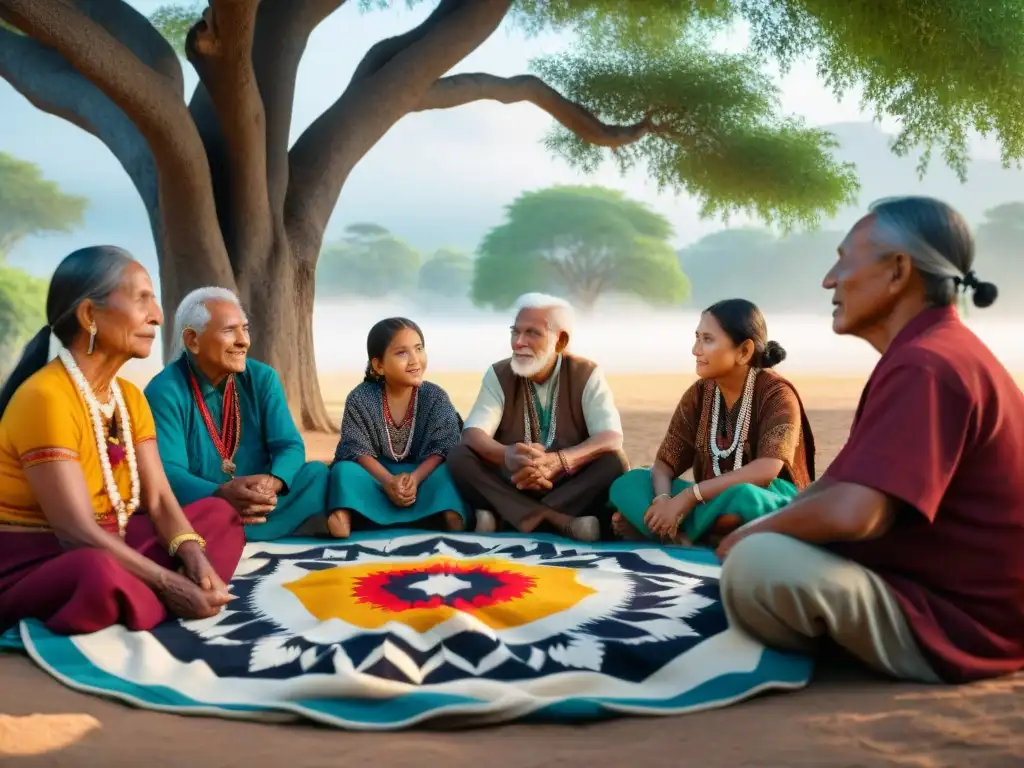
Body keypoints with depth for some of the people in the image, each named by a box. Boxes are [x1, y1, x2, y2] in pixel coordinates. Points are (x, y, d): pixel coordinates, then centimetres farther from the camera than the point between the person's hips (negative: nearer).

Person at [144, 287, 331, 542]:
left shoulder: (262, 378, 4)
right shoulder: (164, 392, -11)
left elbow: (289, 445, -4)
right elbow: (168, 471, -21)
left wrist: (272, 482, -30)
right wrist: (220, 494, -42)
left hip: (260, 507, 4)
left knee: (317, 474, -18)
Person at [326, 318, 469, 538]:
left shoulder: (436, 397, -6)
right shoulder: (360, 399, -8)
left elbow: (442, 448, -13)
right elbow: (357, 449, -13)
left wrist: (415, 478, -32)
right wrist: (389, 481, -30)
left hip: (423, 473, 0)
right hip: (376, 475, 0)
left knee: (447, 471, -28)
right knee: (344, 469, -26)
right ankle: (345, 514, -49)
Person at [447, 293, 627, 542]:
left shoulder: (586, 375, -5)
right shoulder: (499, 375, -1)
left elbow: (611, 439, -17)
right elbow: (473, 434, -13)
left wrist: (557, 461, -38)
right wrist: (507, 455, -39)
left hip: (571, 488, -1)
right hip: (512, 486, 1)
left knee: (614, 462, -28)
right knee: (459, 456, -23)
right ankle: (559, 520, -36)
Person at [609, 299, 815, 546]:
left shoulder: (776, 394, -13)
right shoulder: (698, 395, 3)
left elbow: (766, 471, -27)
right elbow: (664, 464, -1)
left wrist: (688, 496, -29)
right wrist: (663, 500, -25)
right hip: (714, 502, 6)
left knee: (741, 497, -40)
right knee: (627, 483, -12)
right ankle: (682, 536, -33)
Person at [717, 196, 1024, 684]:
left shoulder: (925, 365, -24)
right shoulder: (934, 353, 13)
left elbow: (852, 513, -34)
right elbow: (841, 482, 16)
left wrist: (752, 533, -15)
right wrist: (760, 530, 1)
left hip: (955, 623, -11)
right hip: (933, 590, 11)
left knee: (758, 564, -29)